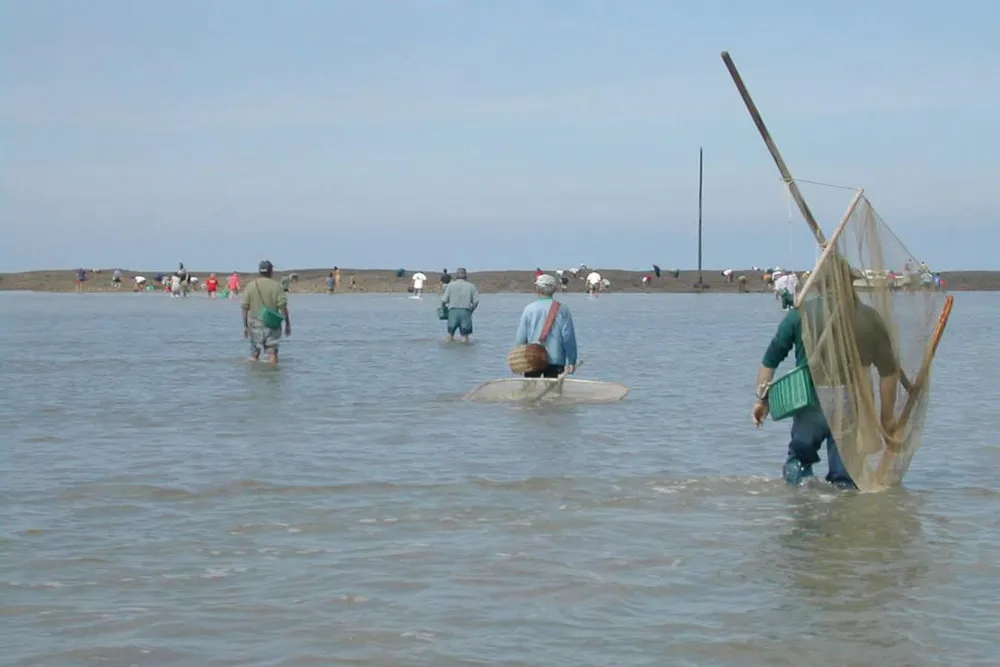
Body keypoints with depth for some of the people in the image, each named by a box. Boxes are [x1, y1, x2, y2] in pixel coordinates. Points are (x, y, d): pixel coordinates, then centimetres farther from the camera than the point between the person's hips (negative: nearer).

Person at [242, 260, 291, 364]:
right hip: (272, 324, -2)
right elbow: (283, 307, -8)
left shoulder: (250, 286, 1)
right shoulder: (276, 286, -5)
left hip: (255, 324, 2)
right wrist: (287, 324, 0)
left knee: (254, 353, 11)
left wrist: (245, 326, 9)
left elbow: (245, 308, 2)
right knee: (272, 352, 1)